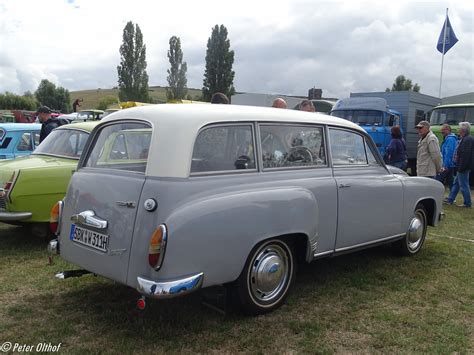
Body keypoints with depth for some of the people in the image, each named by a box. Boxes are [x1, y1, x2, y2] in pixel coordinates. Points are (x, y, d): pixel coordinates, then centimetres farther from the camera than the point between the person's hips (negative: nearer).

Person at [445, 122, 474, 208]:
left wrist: (461, 168, -25)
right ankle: (450, 200, 25)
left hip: (464, 167, -11)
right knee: (456, 183, 17)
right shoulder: (465, 139, 14)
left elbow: (465, 155, -26)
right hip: (462, 167, 11)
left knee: (463, 185, -3)